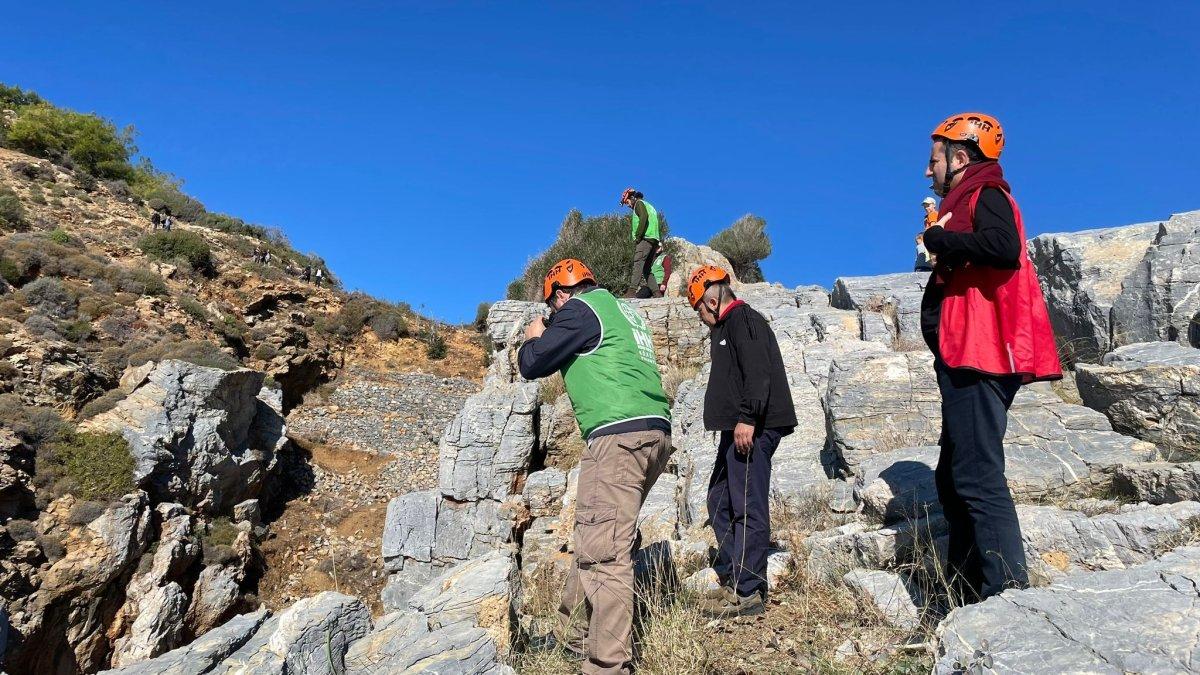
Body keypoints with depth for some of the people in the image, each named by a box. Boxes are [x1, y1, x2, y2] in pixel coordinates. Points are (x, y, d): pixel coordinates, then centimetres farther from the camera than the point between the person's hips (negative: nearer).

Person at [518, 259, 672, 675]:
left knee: (603, 553, -10)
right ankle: (570, 634, 27)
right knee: (595, 541, 17)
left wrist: (534, 338, 20)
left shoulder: (580, 309, -1)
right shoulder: (620, 309, 25)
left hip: (621, 436, -10)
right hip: (654, 432, 10)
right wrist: (552, 338, 33)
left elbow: (531, 365, -1)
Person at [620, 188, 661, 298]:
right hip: (655, 239, 9)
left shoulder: (639, 203, 3)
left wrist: (637, 236, -18)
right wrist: (659, 242, 21)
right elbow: (659, 225, 26)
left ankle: (632, 291, -32)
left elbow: (644, 217, -18)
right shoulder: (649, 205, 31)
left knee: (638, 262, -19)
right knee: (648, 267, 9)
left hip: (645, 237, -9)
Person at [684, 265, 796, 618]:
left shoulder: (742, 319, -8)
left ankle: (748, 592, -2)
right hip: (737, 429, 11)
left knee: (748, 508, -8)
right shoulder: (726, 326, 24)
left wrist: (747, 418, -25)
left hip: (751, 429, -11)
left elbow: (758, 372, -20)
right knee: (720, 502, 14)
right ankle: (731, 579, 22)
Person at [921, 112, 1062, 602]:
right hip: (965, 359, 11)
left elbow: (1004, 247, -25)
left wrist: (938, 239, -14)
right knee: (953, 478, 12)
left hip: (977, 358, -11)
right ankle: (968, 595, 18)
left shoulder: (985, 194, -4)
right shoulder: (968, 201, 25)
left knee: (977, 477, -16)